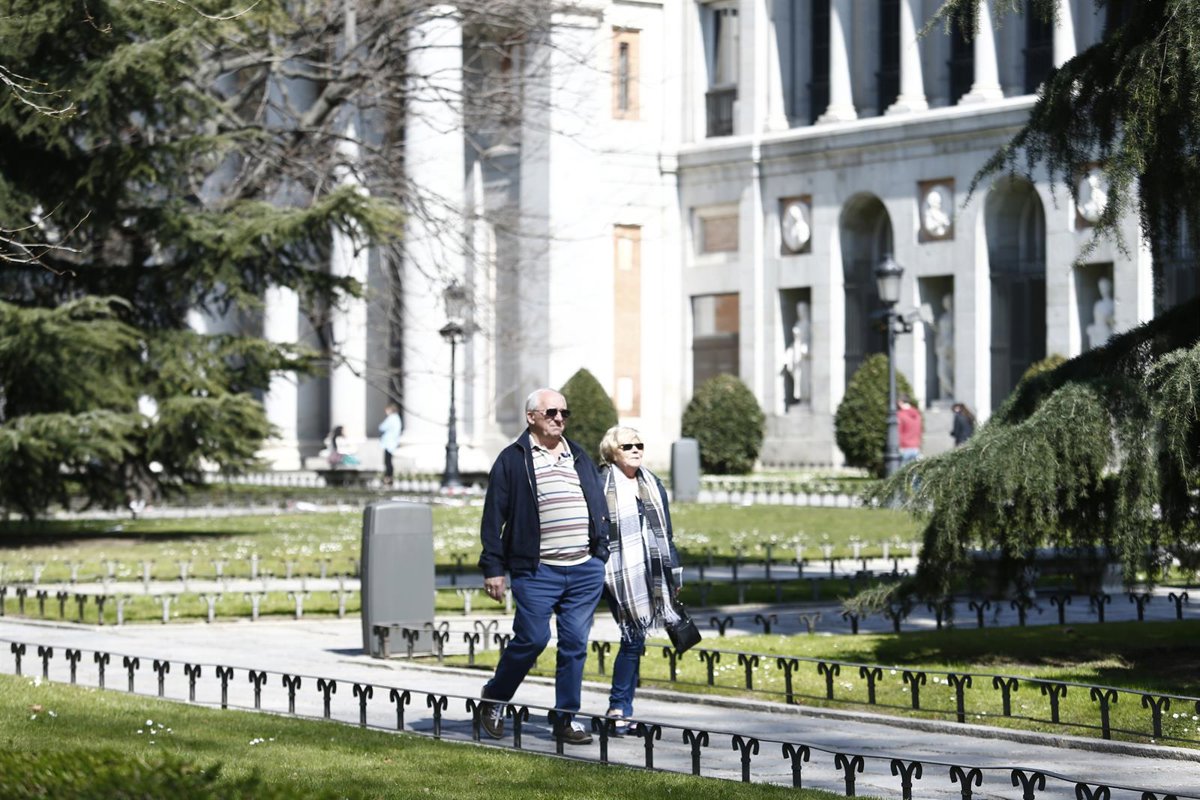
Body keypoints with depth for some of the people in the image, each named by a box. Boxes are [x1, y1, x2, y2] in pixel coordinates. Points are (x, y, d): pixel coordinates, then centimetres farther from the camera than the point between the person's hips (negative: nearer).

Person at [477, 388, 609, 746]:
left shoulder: (580, 457, 17)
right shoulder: (513, 459, 1)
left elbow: (600, 508, 21)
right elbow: (494, 516, -2)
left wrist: (602, 553, 13)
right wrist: (493, 568, -6)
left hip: (585, 570, 5)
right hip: (537, 570, -5)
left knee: (575, 643, 3)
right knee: (532, 639, -7)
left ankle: (567, 718, 11)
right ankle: (493, 699, 16)